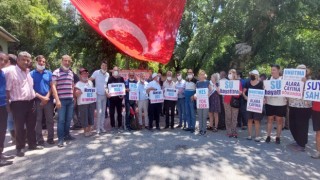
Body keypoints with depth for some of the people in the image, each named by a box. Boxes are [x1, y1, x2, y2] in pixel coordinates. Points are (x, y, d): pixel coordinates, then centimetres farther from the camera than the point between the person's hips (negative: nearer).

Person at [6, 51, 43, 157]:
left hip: (30, 102, 7)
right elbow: (7, 90, -12)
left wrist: (35, 96, 17)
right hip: (18, 104, -7)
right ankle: (20, 148, 18)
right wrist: (9, 103, -13)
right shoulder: (12, 72, -10)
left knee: (31, 125, 15)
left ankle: (32, 144, 28)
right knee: (19, 127, 4)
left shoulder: (28, 72, 12)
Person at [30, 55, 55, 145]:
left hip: (48, 100, 2)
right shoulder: (31, 74, 3)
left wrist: (47, 97, -8)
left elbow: (51, 86, 6)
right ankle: (40, 140, 11)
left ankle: (50, 138, 13)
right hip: (37, 100, -1)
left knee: (50, 120, 4)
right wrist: (41, 97, -11)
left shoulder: (49, 73, 9)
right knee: (38, 120, 4)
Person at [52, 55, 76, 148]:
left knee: (68, 119, 12)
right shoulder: (56, 72, -6)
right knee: (61, 120, -2)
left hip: (70, 100, 6)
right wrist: (57, 100, -17)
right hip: (61, 100, -6)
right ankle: (60, 138, 5)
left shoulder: (71, 73, 14)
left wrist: (74, 97, 16)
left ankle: (67, 135, 26)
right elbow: (53, 86, -11)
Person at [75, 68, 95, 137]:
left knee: (91, 116, 9)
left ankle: (89, 130, 23)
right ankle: (85, 131, 14)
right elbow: (76, 95, -7)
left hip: (91, 102, 5)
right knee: (84, 117, 0)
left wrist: (94, 93, 2)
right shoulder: (78, 84, -5)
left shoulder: (90, 82, 12)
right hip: (82, 103, -5)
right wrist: (77, 93, -27)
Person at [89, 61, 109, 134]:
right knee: (99, 112, -8)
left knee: (103, 112, 10)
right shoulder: (96, 72, -10)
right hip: (98, 95, -5)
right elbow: (89, 80, -11)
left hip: (104, 95, 5)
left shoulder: (107, 74, 6)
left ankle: (102, 127, 20)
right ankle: (98, 128, 4)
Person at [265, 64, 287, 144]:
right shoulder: (268, 79, 5)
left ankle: (278, 137, 19)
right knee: (270, 119, 9)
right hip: (269, 103, 2)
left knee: (279, 120, 7)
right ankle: (268, 136, 17)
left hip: (280, 104, -2)